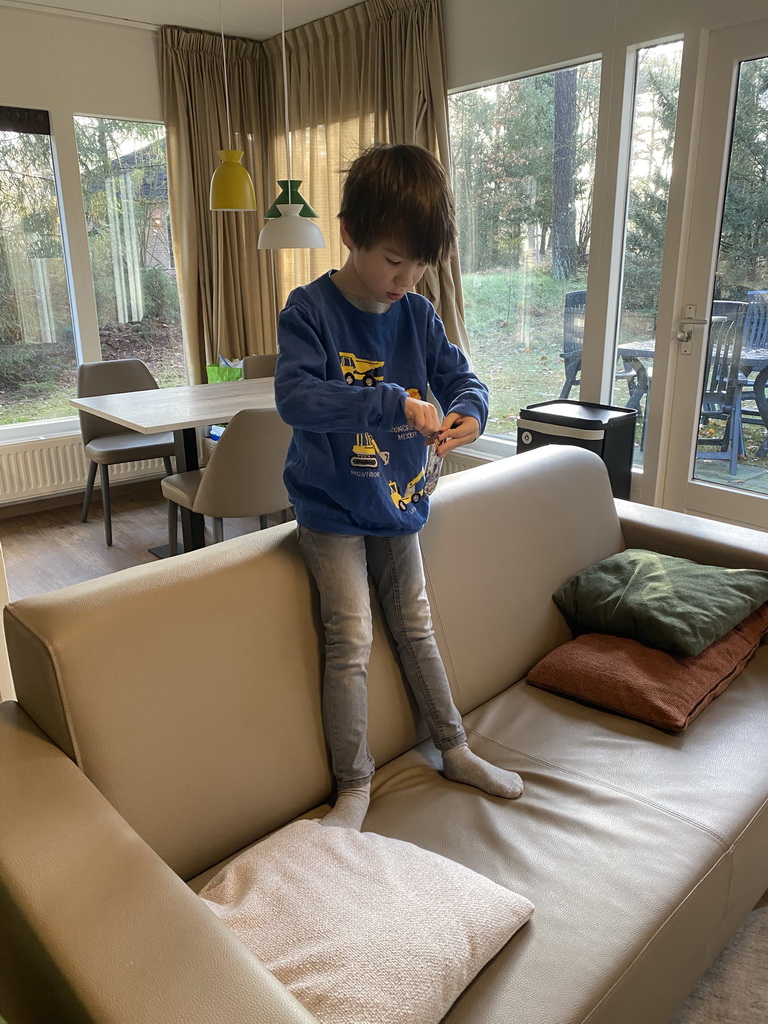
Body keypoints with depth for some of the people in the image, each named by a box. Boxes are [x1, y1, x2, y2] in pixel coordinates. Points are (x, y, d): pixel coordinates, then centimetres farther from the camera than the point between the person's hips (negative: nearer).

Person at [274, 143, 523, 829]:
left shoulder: (418, 314, 0)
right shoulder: (310, 310, -15)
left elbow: (461, 375, 4)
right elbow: (295, 396, -29)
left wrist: (469, 410, -20)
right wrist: (393, 402, -35)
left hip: (398, 499, 5)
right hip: (331, 509, -5)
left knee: (416, 627, 16)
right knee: (352, 642, -6)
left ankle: (455, 751, 33)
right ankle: (354, 786, 14)